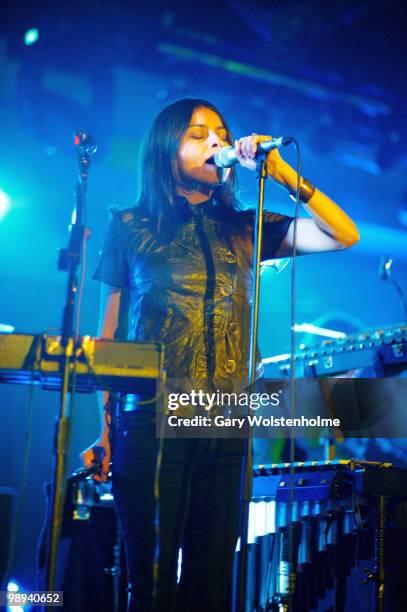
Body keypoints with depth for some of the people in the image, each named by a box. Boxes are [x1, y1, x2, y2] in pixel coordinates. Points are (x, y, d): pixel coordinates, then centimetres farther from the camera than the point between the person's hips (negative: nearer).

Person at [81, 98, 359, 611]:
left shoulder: (242, 231, 15)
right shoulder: (131, 228, 9)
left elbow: (344, 236, 7)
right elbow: (109, 335, 7)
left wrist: (282, 173, 0)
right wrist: (105, 432, 1)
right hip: (152, 424, -2)